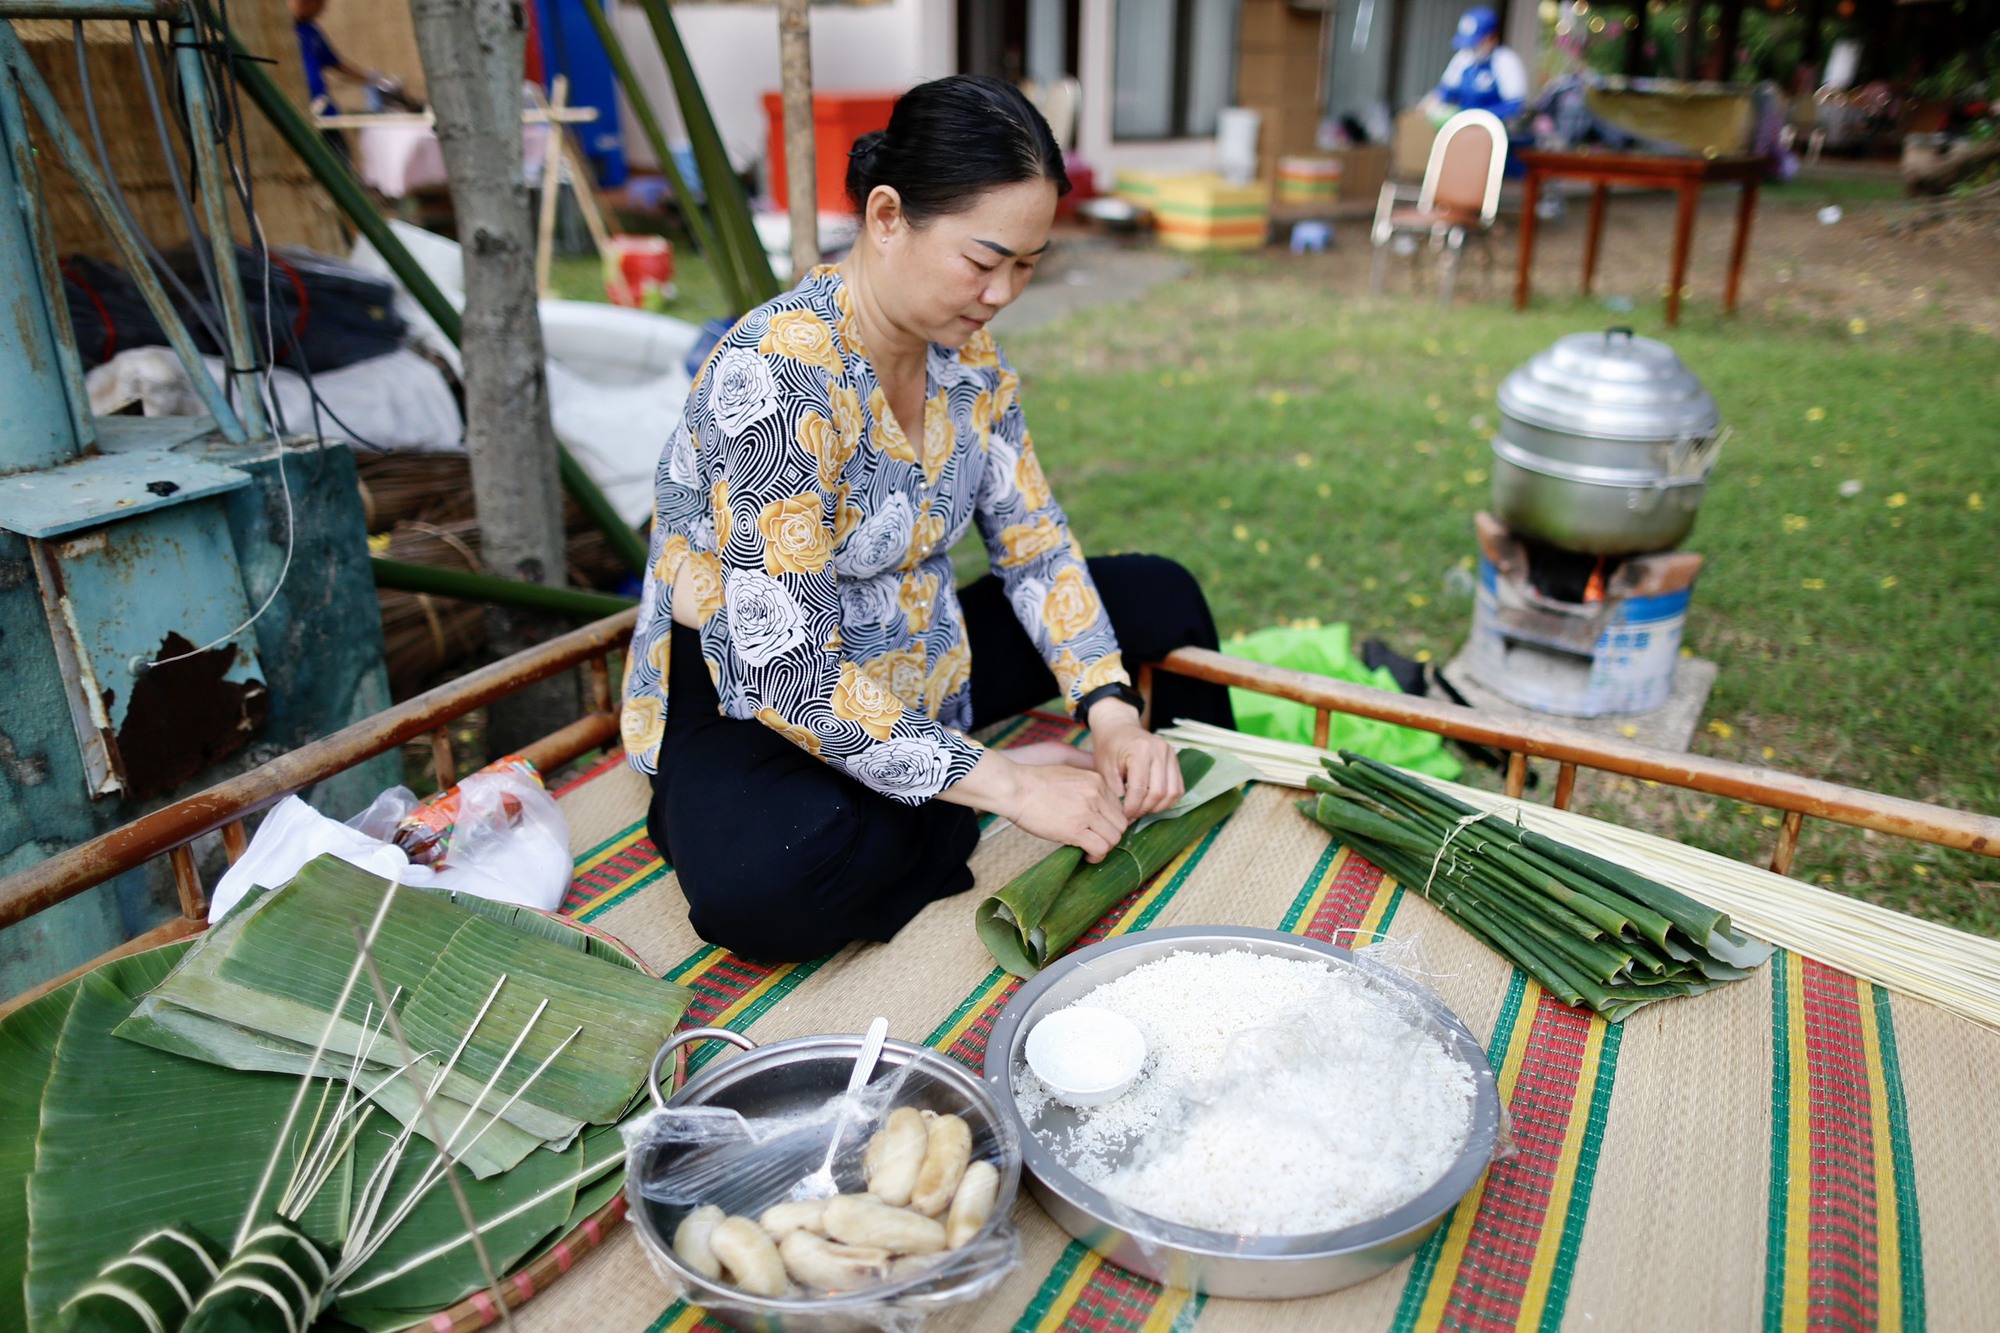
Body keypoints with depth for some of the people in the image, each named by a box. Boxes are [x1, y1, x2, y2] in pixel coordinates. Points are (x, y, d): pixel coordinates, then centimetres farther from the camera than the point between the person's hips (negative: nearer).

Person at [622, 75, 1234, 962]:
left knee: (1161, 599, 8)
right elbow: (786, 677, -31)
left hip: (916, 660, 8)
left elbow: (1033, 543, 2)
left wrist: (1110, 710, -13)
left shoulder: (965, 353, -4)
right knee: (760, 886, -40)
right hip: (752, 702, -8)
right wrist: (1008, 785, -28)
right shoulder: (778, 376, -29)